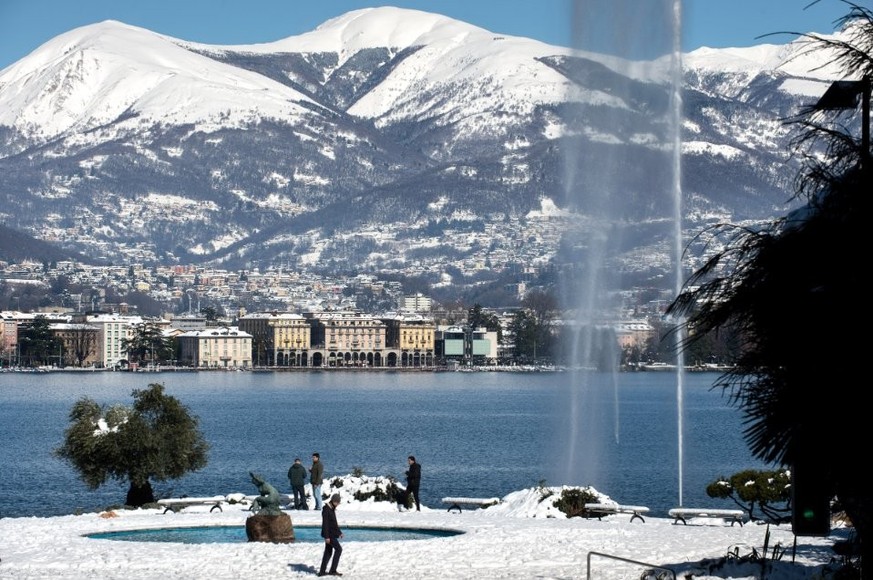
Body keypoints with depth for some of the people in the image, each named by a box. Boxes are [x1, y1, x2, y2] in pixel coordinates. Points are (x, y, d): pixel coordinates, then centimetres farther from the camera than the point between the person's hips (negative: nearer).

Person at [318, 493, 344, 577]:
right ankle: (333, 570, -6)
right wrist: (327, 537, -23)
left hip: (332, 534, 9)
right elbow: (325, 524, -21)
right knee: (338, 549, -8)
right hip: (329, 534, -9)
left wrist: (339, 532, 22)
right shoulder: (326, 510, -17)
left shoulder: (332, 509, 13)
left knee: (328, 552, 10)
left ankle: (322, 571, 13)